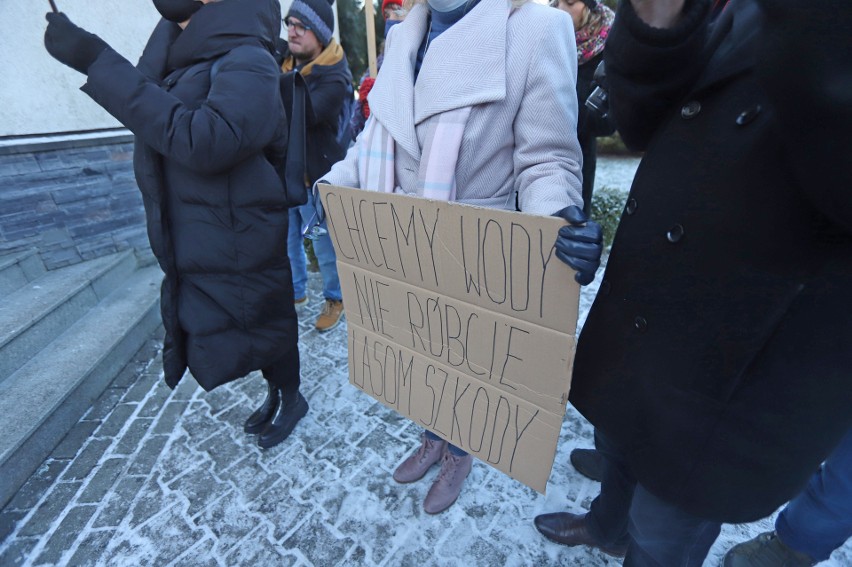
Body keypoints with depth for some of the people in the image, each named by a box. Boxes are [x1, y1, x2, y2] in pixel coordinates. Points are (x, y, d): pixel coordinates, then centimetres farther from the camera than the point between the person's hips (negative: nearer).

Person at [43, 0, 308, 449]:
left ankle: (291, 401, 38)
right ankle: (274, 394, 44)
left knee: (265, 326, 10)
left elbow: (204, 142, -31)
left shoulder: (245, 62, -17)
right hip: (196, 243, 8)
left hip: (239, 247, -8)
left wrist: (99, 63, -27)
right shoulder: (176, 54, 10)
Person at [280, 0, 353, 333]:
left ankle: (334, 299, 24)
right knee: (287, 240, 17)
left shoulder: (334, 77, -13)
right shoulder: (281, 62, 8)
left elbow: (305, 113, -29)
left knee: (325, 245, 4)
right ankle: (296, 290, 37)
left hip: (316, 174, -7)